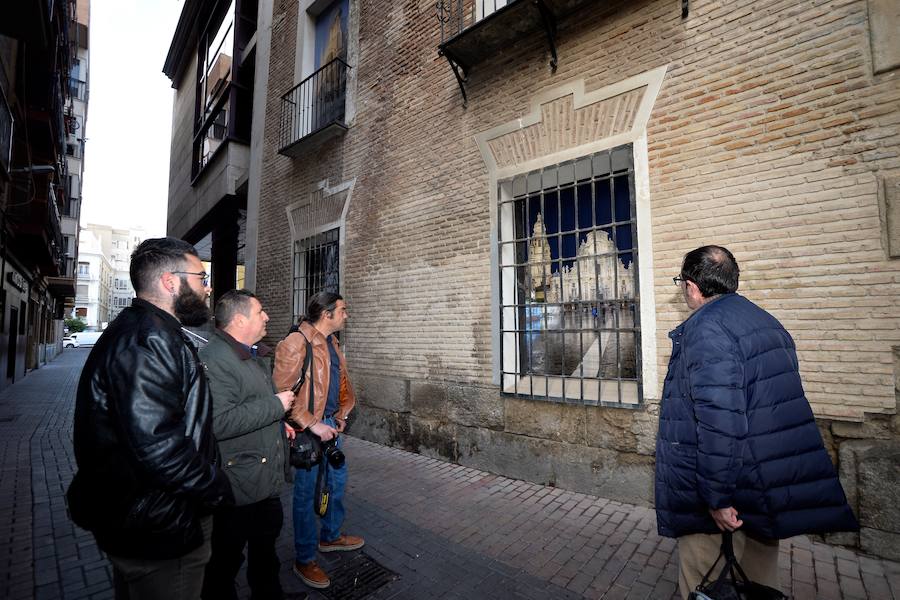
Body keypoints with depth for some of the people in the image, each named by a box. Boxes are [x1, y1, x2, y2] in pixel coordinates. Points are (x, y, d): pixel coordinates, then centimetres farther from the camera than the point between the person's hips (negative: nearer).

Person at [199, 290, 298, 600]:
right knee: (225, 563, 14)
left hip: (267, 481, 10)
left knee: (266, 551, 27)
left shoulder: (253, 354, 10)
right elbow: (218, 422, -36)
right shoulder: (215, 359, -25)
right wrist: (275, 405, -28)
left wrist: (279, 423, 18)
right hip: (238, 491, -10)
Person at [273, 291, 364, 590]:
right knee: (306, 492, 7)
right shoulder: (296, 343, -19)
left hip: (331, 424, 9)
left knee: (337, 480, 21)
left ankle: (330, 536, 44)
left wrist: (341, 415, 11)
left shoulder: (331, 342, 9)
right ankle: (304, 560, 27)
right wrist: (313, 424, -21)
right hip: (308, 429, -9)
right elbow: (283, 393, -22)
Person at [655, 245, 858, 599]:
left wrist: (717, 498, -21)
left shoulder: (706, 328, -21)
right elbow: (782, 407, 18)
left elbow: (718, 420, -28)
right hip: (770, 490, 9)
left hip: (722, 497, -9)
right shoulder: (766, 321, 10)